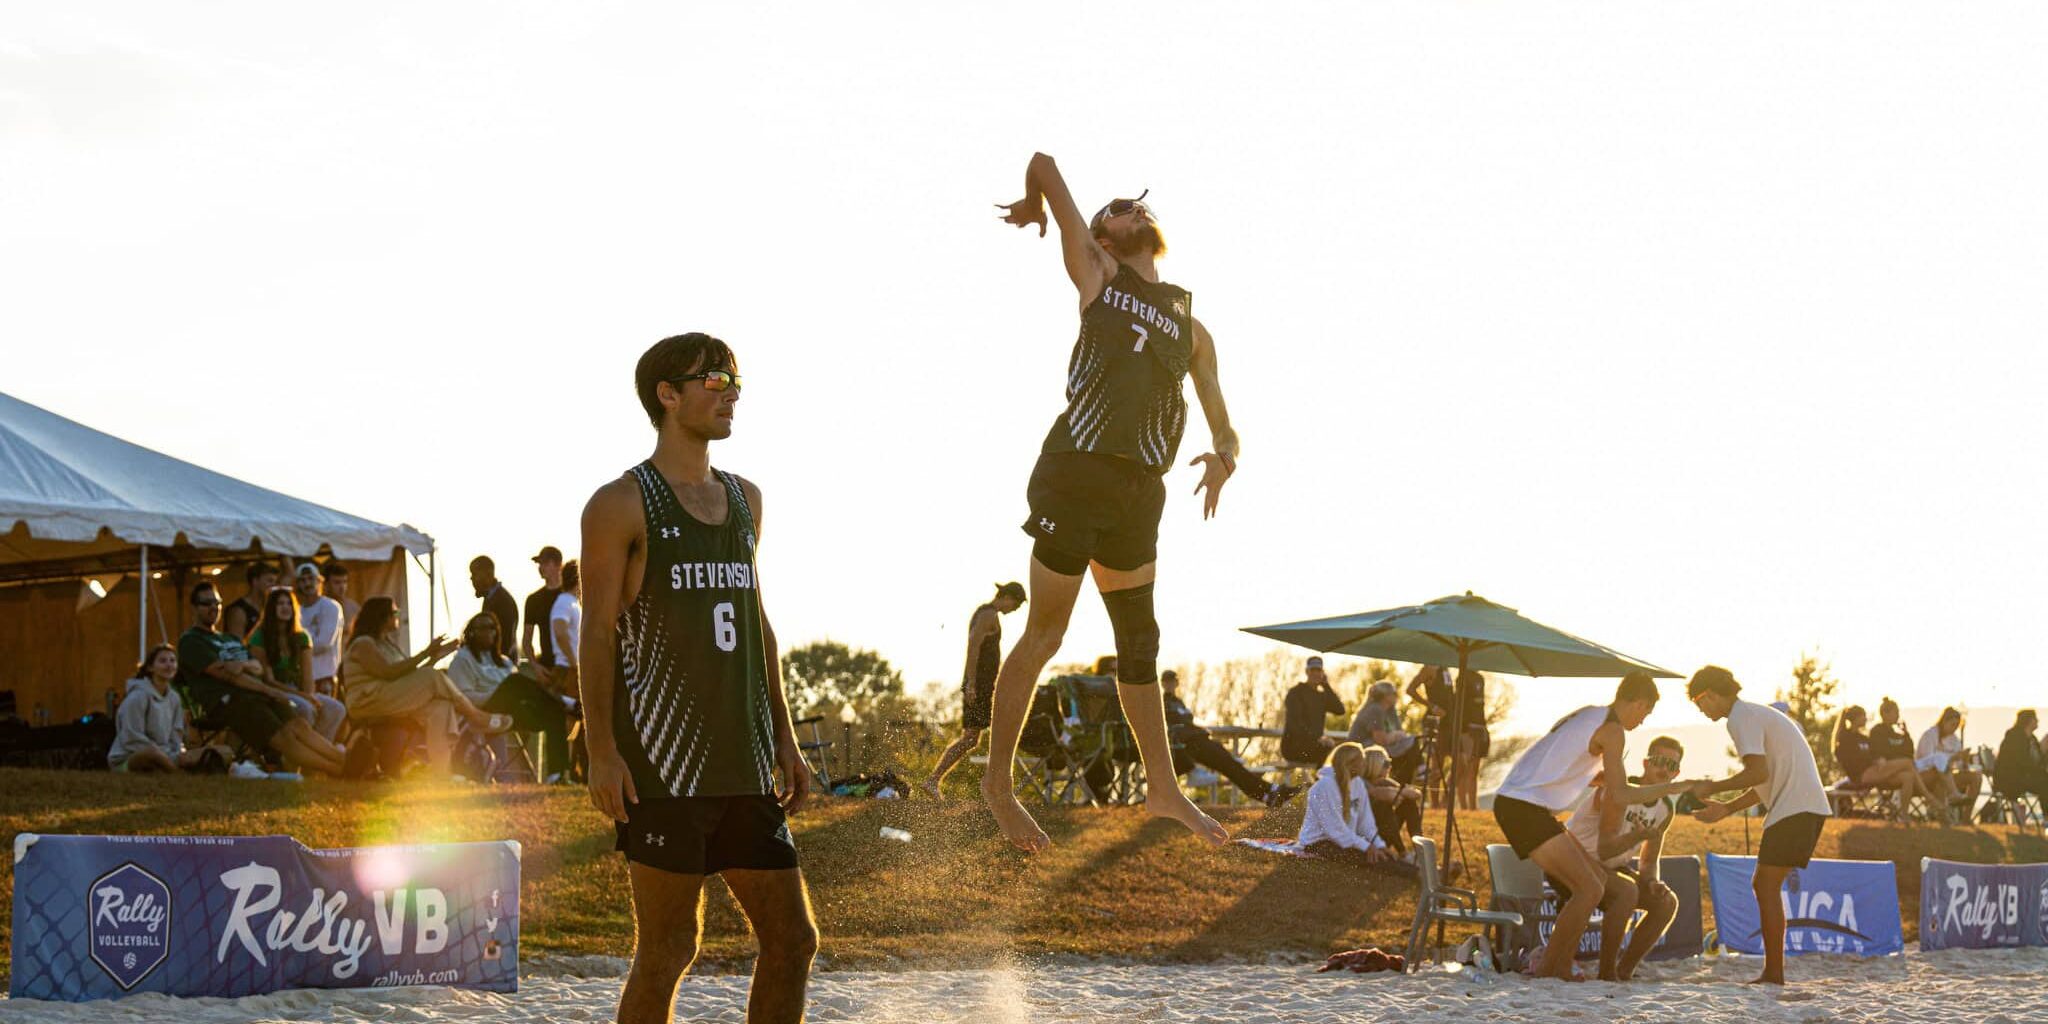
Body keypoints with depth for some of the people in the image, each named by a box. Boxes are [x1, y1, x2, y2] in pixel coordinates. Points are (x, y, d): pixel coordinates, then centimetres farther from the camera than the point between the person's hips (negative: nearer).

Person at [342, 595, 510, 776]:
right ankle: (477, 717, -11)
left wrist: (434, 658, 3)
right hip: (368, 703, -8)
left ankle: (440, 769, -34)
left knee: (440, 708, -22)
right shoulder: (363, 644, -4)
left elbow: (413, 676, 16)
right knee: (432, 678, -22)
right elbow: (389, 673, -19)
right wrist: (425, 654, -16)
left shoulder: (390, 644, 23)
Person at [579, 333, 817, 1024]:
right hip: (662, 764, -7)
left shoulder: (745, 500, 17)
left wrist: (784, 737, 16)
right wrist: (601, 753, -15)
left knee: (791, 939, 4)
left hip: (744, 766, 7)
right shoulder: (623, 505, -2)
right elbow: (598, 633, -7)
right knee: (667, 948, -5)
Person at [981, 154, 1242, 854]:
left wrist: (1223, 456, -6)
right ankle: (998, 781, 3)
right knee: (1045, 633, -4)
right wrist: (1034, 209, 30)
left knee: (1140, 642, 11)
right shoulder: (1095, 277, 9)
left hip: (1139, 489, 5)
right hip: (1075, 473, -5)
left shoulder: (1192, 331, 20)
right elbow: (1043, 163, 9)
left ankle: (1163, 791, 16)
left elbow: (1223, 424, 16)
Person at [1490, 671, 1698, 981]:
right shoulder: (1612, 729, -9)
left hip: (1513, 802, 10)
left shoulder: (1588, 715, 20)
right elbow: (1619, 796, -15)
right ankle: (1547, 969, -8)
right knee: (1589, 889, -10)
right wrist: (1673, 788, -6)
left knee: (1596, 879, 13)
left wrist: (1610, 780, 43)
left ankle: (1561, 967, 11)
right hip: (1525, 808, -10)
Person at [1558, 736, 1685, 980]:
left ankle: (1624, 971, -2)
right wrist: (1638, 835, -50)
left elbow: (1648, 862, 8)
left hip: (1607, 869, 9)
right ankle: (1606, 973, -25)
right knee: (1627, 891, -34)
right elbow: (1604, 850, -31)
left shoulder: (1665, 810, 1)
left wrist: (1652, 882, -15)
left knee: (1667, 902, -6)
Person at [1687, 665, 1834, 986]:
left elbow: (1759, 773, -19)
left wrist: (1711, 789, -7)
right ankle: (1773, 970, 11)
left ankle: (1774, 972, -12)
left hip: (1795, 809, -10)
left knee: (1767, 887, -9)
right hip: (1808, 808, 10)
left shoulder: (1741, 718, -8)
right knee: (1763, 885, 12)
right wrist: (1726, 809, 24)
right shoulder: (1756, 715, 25)